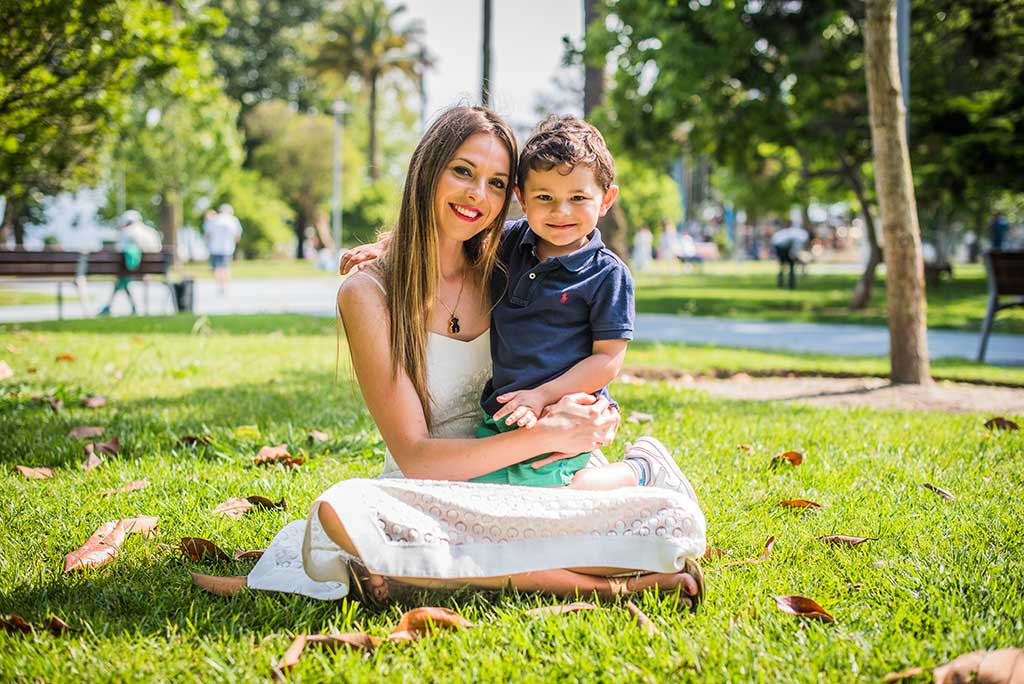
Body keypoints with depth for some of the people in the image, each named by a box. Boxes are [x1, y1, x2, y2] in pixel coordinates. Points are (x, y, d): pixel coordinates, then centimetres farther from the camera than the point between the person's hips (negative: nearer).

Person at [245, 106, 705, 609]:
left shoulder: (498, 276, 7)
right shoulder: (369, 294, -7)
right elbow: (414, 457, -12)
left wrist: (592, 418, -9)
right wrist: (546, 435, -20)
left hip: (517, 496, 3)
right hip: (425, 504, -3)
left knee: (679, 519, -18)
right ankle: (591, 581, -30)